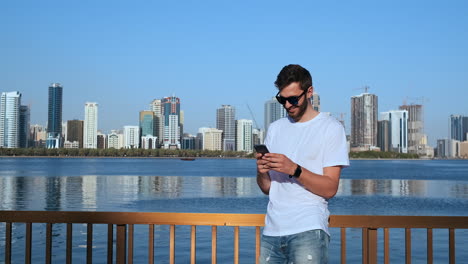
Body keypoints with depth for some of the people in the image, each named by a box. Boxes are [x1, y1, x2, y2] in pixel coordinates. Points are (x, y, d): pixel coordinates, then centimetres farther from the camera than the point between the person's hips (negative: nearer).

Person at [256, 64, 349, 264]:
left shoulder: (331, 128, 1)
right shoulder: (275, 129, 15)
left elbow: (330, 189, -8)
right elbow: (267, 188, 13)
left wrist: (294, 169, -19)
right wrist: (261, 172, -8)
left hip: (308, 230, -4)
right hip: (272, 231, 5)